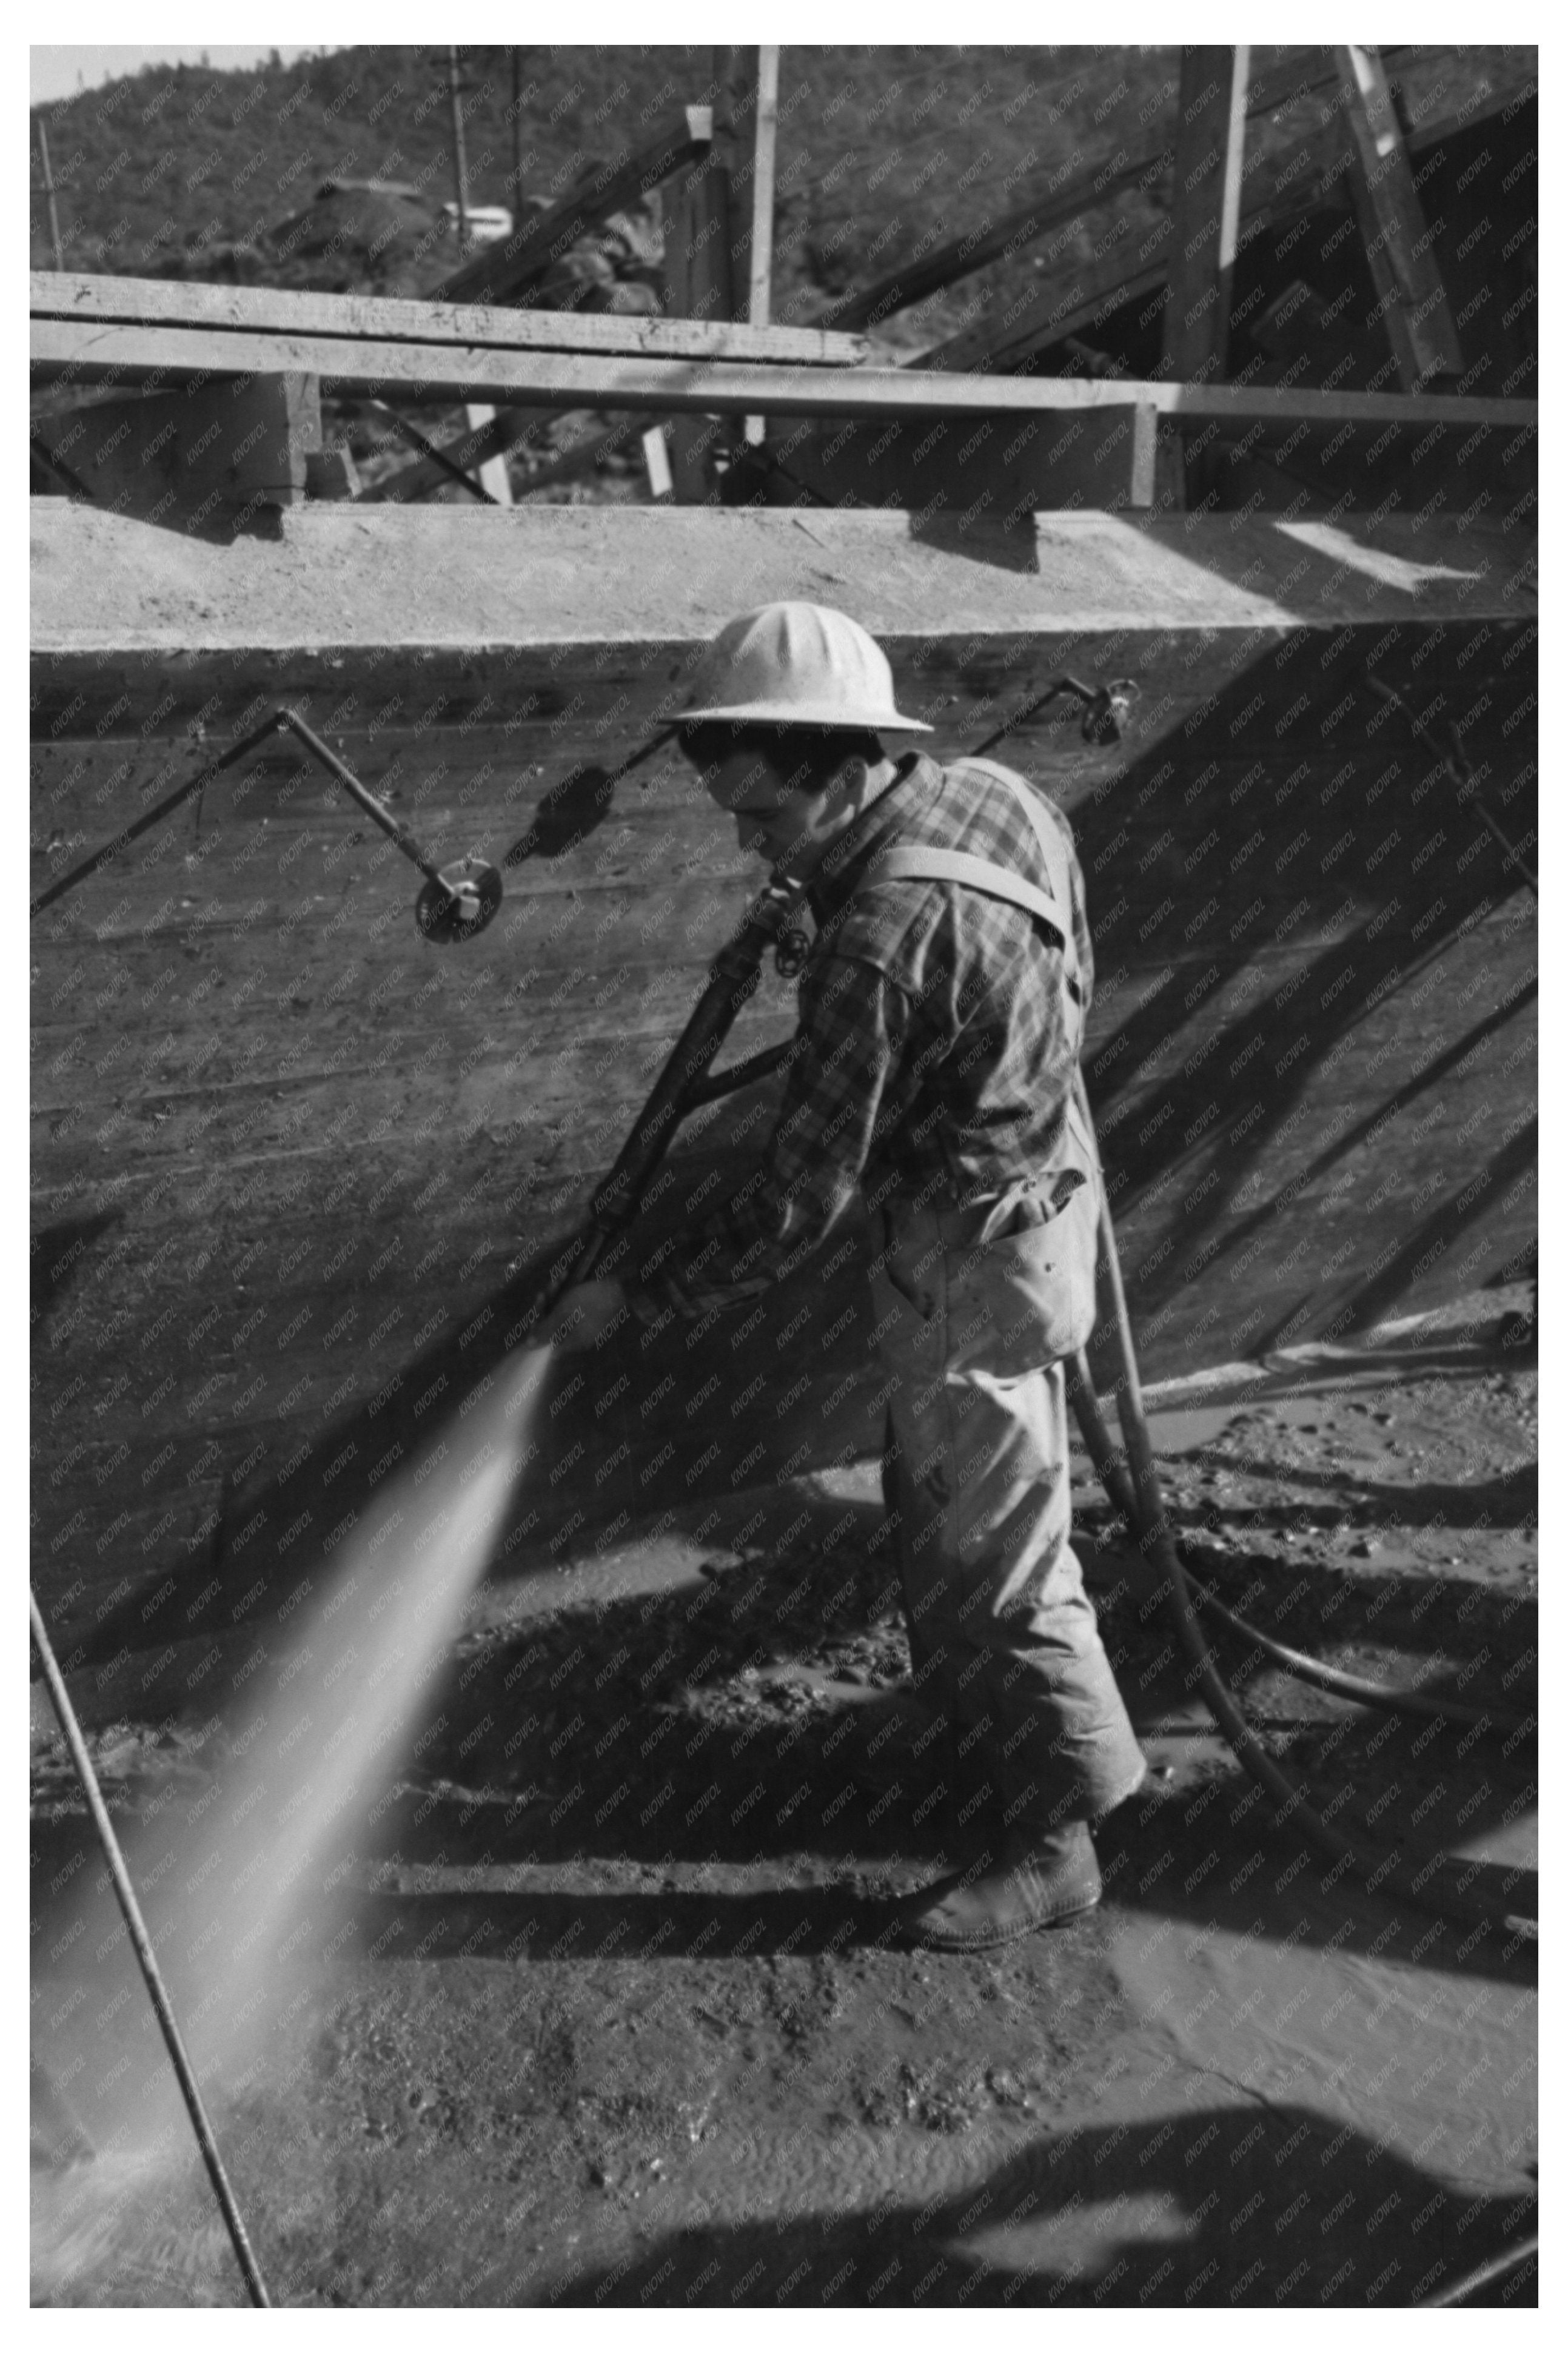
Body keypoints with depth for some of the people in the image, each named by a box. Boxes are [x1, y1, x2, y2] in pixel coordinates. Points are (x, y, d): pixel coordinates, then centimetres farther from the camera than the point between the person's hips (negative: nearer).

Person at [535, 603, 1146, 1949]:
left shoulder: (881, 939, -29)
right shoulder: (994, 793, -2)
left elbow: (803, 1200, -25)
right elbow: (1073, 978, 15)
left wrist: (637, 1300, -15)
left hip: (973, 1256, -10)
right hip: (1036, 1186, 10)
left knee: (992, 1551, 5)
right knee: (940, 1511, 23)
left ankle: (1049, 1841, 23)